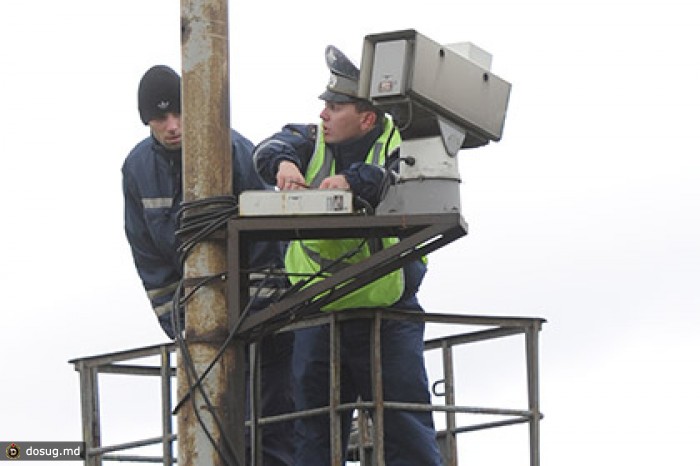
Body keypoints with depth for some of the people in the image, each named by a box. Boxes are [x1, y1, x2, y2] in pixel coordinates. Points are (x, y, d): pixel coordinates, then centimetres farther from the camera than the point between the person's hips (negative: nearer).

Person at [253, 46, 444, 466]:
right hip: (319, 317, 4)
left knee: (406, 432, -1)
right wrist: (284, 163, -32)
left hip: (387, 312, -4)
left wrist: (353, 180, -38)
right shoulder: (315, 141, 7)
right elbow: (273, 148, -9)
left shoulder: (397, 148, -6)